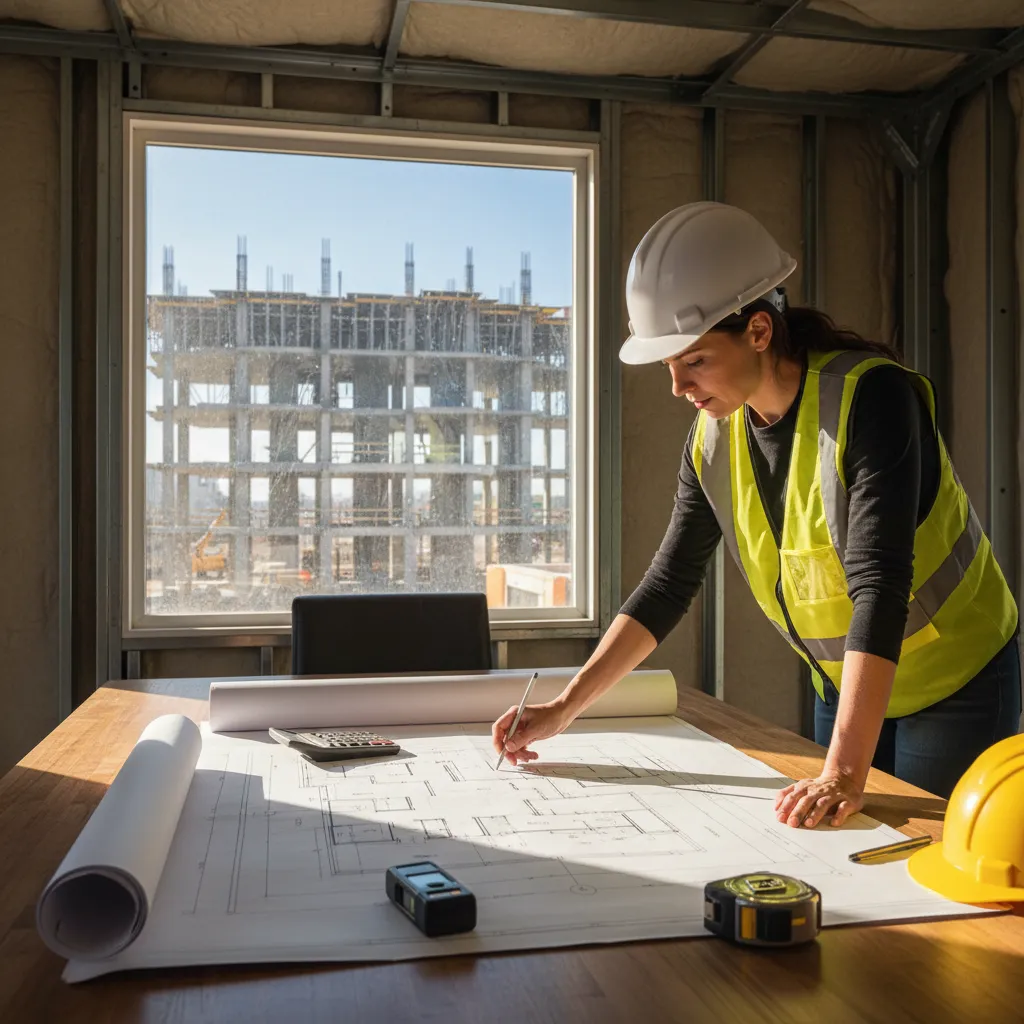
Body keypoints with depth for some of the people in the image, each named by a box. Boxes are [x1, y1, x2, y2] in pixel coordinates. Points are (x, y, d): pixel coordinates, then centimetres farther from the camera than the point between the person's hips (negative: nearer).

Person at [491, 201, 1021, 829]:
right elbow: (670, 583, -4)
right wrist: (563, 709, -10)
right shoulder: (713, 437, -8)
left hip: (957, 681, -5)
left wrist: (845, 771, -40)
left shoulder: (868, 396, -27)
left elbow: (879, 583, -34)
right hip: (845, 686, 6)